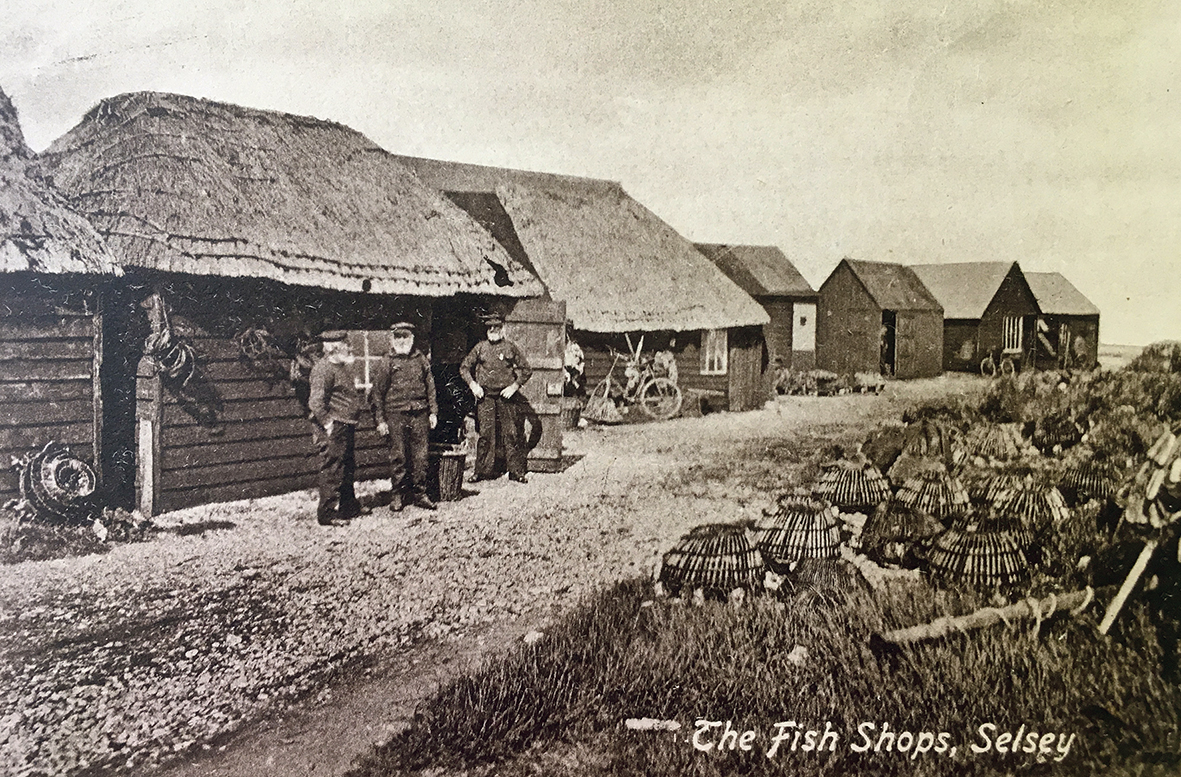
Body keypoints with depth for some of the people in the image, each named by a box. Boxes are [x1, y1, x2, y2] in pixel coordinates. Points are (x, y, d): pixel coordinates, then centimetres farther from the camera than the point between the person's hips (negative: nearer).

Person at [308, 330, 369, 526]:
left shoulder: (342, 367, 17)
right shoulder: (323, 368, -15)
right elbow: (316, 402, -22)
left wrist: (357, 388, 16)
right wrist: (327, 423, -22)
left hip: (347, 427, 10)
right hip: (333, 429, -10)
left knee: (348, 469, 18)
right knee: (332, 472, -5)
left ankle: (349, 507, 29)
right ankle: (327, 514, 1)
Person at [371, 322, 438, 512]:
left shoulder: (421, 359, 11)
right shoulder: (386, 362, 2)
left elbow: (430, 386, 14)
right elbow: (378, 393, 1)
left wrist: (433, 412, 8)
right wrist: (380, 420, -3)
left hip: (420, 414, 3)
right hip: (396, 415, -2)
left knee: (420, 456, 4)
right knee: (398, 456, 1)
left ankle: (419, 494, 13)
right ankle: (397, 495, 11)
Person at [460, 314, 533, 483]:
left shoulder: (511, 347, 3)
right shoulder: (480, 347, 8)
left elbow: (526, 370, 5)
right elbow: (464, 367, 14)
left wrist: (514, 386, -6)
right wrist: (473, 384, 0)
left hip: (507, 396, -1)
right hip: (485, 397, 1)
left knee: (512, 434, 0)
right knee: (485, 433, 1)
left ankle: (517, 471, 7)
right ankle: (482, 470, 10)